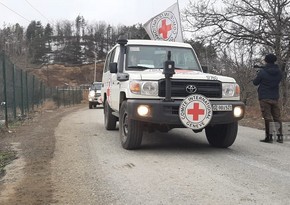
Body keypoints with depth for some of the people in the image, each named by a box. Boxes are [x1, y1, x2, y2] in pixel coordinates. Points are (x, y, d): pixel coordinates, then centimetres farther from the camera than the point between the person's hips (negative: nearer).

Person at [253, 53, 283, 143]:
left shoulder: (262, 72, -12)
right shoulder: (279, 72, 4)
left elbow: (255, 82, -4)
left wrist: (258, 75, 17)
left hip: (264, 98, -5)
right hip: (275, 98, 5)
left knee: (267, 117, -3)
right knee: (277, 117, 10)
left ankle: (269, 136, -3)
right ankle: (280, 136, 11)